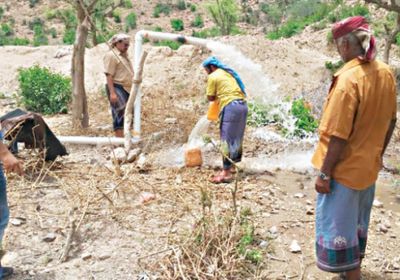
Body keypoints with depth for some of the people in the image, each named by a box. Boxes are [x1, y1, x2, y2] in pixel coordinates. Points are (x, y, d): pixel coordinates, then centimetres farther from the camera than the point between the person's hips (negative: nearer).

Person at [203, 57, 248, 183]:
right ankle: (232, 165, 30)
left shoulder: (213, 77, 0)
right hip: (242, 105, 8)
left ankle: (226, 173, -10)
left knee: (227, 139, -7)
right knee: (237, 137, 17)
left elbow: (210, 97, 1)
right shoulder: (228, 73, 24)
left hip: (231, 106, -8)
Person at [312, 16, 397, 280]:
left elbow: (339, 137, -24)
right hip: (369, 166, 8)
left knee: (338, 227, 8)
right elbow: (390, 121, 9)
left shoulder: (348, 79, -25)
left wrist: (324, 173, -16)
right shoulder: (386, 73, -2)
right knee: (358, 222, 24)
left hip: (345, 169, -8)